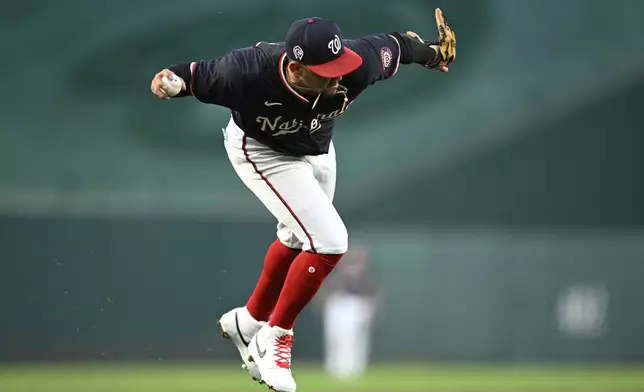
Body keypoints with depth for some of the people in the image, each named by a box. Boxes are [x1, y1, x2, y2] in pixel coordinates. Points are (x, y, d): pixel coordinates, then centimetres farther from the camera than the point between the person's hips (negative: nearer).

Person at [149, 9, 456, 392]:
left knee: (298, 239, 25)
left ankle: (250, 322, 50)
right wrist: (172, 80, -45)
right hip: (262, 152, -6)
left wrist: (430, 51, 5)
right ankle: (275, 336, 5)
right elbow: (202, 74, -24)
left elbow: (395, 46, -14)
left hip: (317, 148, 6)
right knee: (329, 242, -16)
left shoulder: (359, 64, -36)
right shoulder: (251, 73, -42)